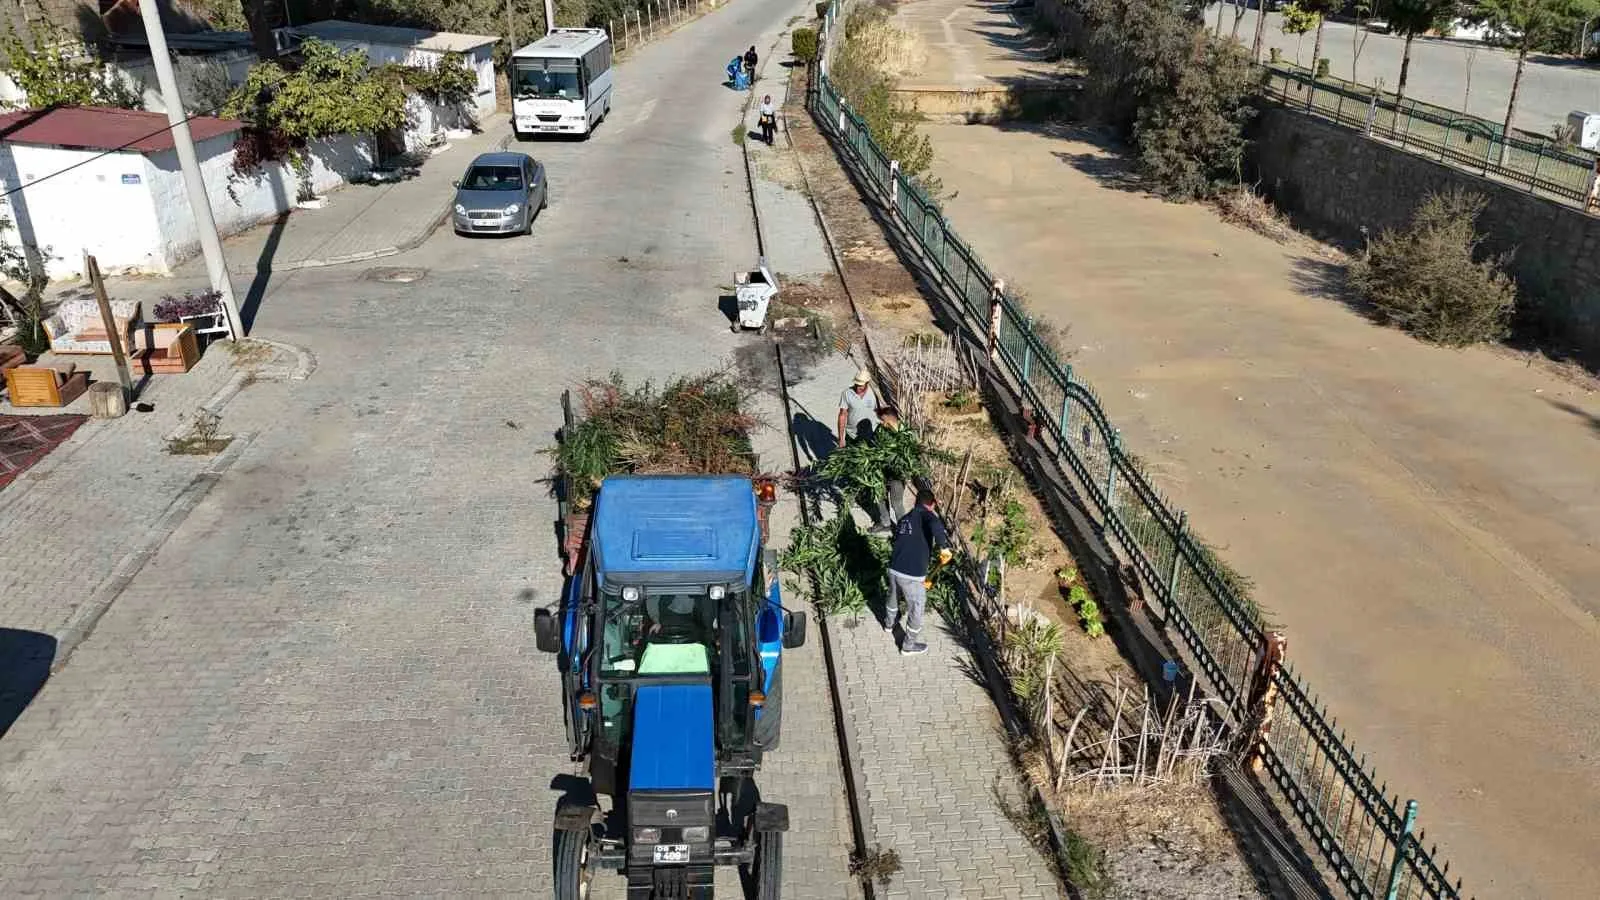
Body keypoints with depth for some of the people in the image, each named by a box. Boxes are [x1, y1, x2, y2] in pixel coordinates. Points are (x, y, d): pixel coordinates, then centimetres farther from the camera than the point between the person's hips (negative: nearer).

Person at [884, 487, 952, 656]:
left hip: (894, 569, 7)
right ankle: (909, 646, 30)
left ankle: (889, 624, 60)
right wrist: (944, 547, -28)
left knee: (894, 598, 34)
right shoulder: (926, 515, -9)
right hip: (912, 575, -7)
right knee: (916, 610, 15)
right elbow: (935, 525, -35)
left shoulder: (904, 519, 13)